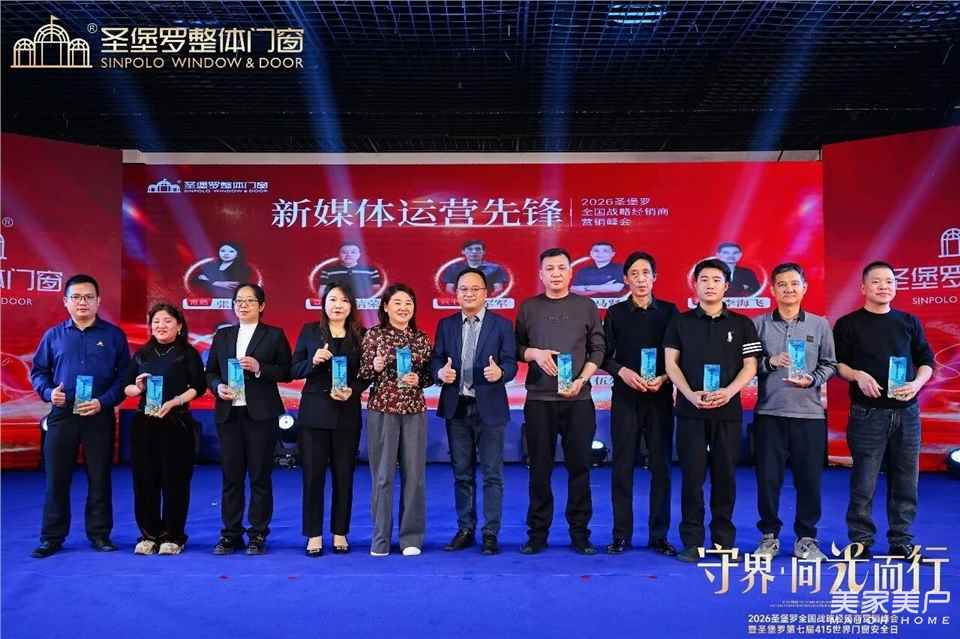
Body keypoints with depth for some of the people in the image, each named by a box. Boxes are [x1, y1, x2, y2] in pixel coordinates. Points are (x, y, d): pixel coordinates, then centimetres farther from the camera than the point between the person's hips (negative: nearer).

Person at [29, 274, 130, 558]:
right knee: (56, 479, 6)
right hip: (61, 415, 2)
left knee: (99, 479, 5)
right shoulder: (53, 335, 9)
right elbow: (38, 371, 12)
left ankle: (99, 534, 17)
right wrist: (48, 392, -8)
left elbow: (124, 375, 0)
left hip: (100, 417, -1)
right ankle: (52, 537, 18)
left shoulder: (113, 335, 3)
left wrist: (103, 401, -13)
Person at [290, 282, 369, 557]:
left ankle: (340, 533, 19)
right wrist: (313, 361, -16)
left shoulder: (360, 335, 4)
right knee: (313, 474, 2)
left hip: (347, 413, 1)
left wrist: (352, 391, -14)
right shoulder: (310, 331, 4)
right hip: (314, 412, 0)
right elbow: (294, 371, 2)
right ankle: (314, 535, 14)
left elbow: (366, 376, 5)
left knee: (344, 475, 6)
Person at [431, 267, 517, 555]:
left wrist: (500, 372, -27)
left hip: (489, 408, -3)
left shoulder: (502, 324, 0)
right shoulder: (446, 325, 8)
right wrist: (440, 372, -17)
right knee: (462, 474, 12)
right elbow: (435, 359, 5)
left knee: (492, 474, 4)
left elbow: (511, 363, -5)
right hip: (456, 408, 3)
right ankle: (465, 530, 23)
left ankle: (491, 534, 14)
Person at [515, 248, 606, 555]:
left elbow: (598, 350, 4)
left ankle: (579, 533, 15)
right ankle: (537, 533, 15)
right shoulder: (528, 308, 8)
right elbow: (516, 348, 9)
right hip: (539, 400, 0)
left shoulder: (586, 306, 7)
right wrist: (534, 353, -11)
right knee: (540, 468, 5)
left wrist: (581, 380, -9)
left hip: (578, 400, 0)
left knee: (579, 466, 4)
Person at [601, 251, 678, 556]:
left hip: (661, 397, 0)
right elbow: (604, 356, 4)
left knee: (661, 465, 2)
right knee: (623, 465, 1)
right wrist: (623, 372, -14)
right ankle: (621, 534, 10)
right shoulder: (616, 313, 6)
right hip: (625, 397, 0)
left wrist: (664, 378, -12)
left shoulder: (669, 311, 6)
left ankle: (659, 535, 12)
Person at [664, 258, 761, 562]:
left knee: (725, 475, 5)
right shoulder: (680, 322, 7)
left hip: (728, 410, 1)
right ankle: (691, 542, 9)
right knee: (692, 475, 1)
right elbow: (671, 363, 2)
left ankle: (724, 541, 16)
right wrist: (690, 394, -13)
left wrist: (728, 392, -14)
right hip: (690, 410, 0)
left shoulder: (742, 324, 7)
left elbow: (750, 366, 3)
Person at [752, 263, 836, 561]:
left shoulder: (820, 325, 8)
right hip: (769, 413, 0)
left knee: (809, 478, 4)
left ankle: (806, 538, 20)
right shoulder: (759, 324, 5)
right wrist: (770, 362, -15)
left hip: (810, 413, 1)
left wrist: (813, 380, -9)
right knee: (768, 477, 3)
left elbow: (829, 364, 9)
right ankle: (769, 535, 19)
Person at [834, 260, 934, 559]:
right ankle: (860, 540, 10)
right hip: (867, 413, -3)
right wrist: (858, 375, -17)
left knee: (905, 480, 7)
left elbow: (926, 361, 12)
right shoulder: (848, 324, 2)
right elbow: (836, 363, 1)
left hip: (906, 412, 3)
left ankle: (901, 540, 19)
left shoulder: (909, 322, 11)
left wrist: (917, 383, -7)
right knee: (864, 481, -1)